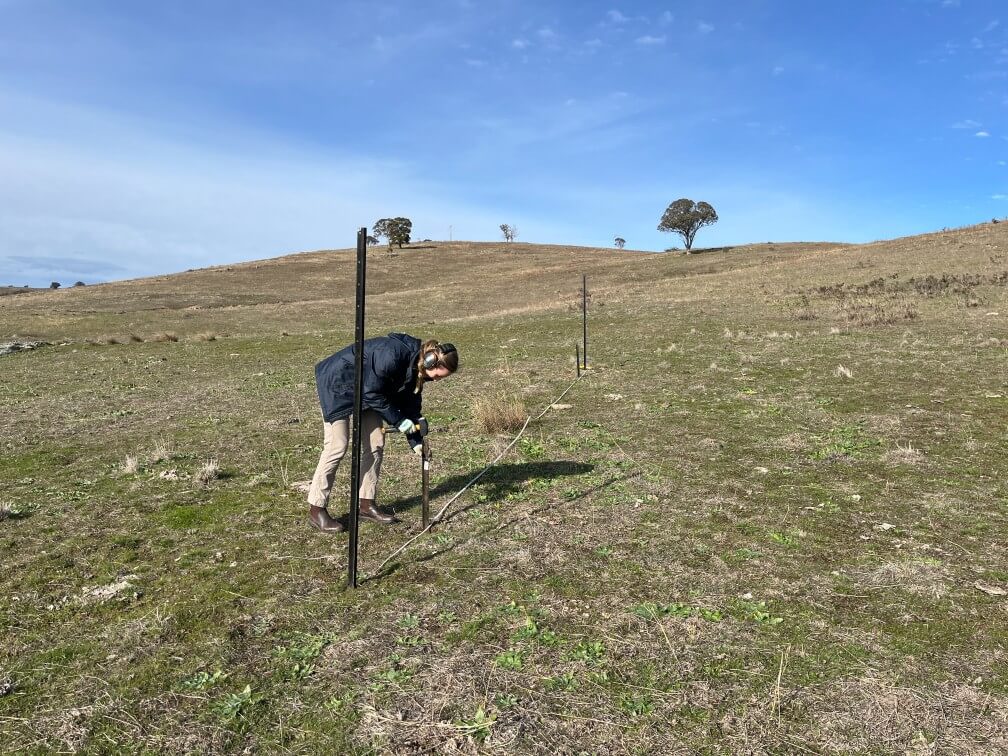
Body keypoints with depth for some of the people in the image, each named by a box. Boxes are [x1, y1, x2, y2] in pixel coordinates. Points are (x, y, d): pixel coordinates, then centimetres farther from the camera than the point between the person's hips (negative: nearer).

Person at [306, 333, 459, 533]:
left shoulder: (415, 366, -7)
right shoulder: (393, 355, -34)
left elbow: (410, 403, 1)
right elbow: (372, 392, -28)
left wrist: (416, 440, -3)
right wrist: (398, 420, -22)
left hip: (366, 390, 9)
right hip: (338, 383, -9)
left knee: (375, 444, 4)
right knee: (337, 446, -10)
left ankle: (366, 504, 14)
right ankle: (316, 510, -1)